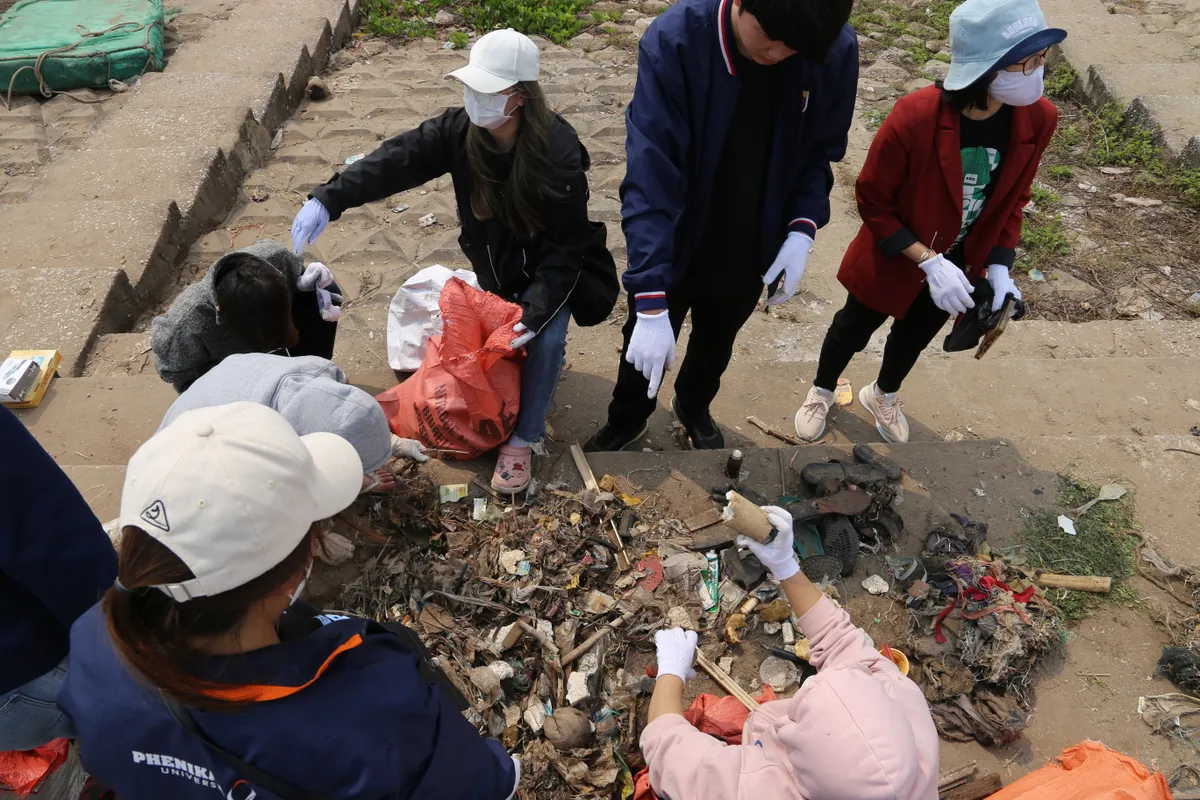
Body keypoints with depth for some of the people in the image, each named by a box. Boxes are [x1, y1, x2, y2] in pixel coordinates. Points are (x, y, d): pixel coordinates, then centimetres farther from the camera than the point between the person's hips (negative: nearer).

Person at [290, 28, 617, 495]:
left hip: (553, 266, -5)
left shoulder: (559, 154, -31)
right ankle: (546, 350, 45)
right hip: (495, 263, 5)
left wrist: (536, 315, -35)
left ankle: (522, 440, -9)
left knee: (544, 336, -25)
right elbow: (398, 160, -28)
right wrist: (329, 200, -42)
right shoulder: (461, 130, -19)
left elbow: (565, 247, -27)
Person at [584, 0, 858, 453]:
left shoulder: (837, 52, -19)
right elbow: (649, 175, -32)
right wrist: (651, 302, -36)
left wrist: (802, 229, -18)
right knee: (646, 345, 17)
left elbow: (821, 152, -2)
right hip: (672, 246, -2)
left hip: (751, 253, 3)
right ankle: (626, 421, 48)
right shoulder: (675, 41, -28)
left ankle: (693, 409, 57)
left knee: (716, 345, 26)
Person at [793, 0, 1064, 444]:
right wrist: (929, 261, -27)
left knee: (915, 336, 26)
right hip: (892, 260, -4)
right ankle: (821, 391, 49)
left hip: (962, 265, 4)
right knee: (853, 329, 19)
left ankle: (882, 395, 56)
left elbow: (1013, 199, -1)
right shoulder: (915, 116, -32)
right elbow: (872, 202, -21)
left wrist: (998, 266, -11)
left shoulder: (1038, 118, -18)